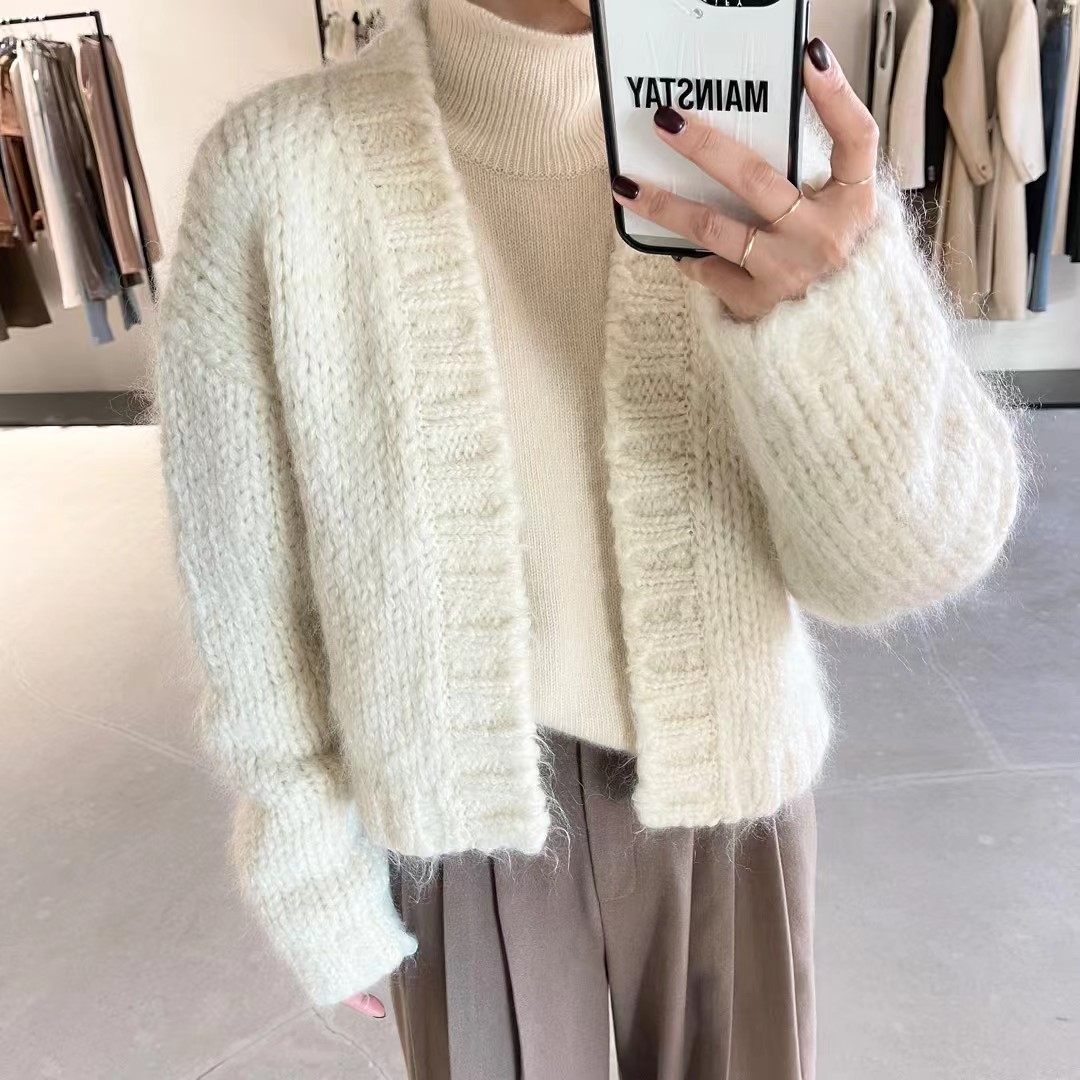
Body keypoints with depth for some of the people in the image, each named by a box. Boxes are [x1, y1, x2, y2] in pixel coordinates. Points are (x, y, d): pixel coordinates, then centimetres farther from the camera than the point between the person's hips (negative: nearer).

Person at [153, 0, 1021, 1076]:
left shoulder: (755, 152, -13)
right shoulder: (276, 167, -17)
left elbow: (904, 553, -19)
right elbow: (252, 578, -8)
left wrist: (833, 319, -39)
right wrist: (315, 867, 0)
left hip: (721, 785, 2)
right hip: (465, 810, -1)